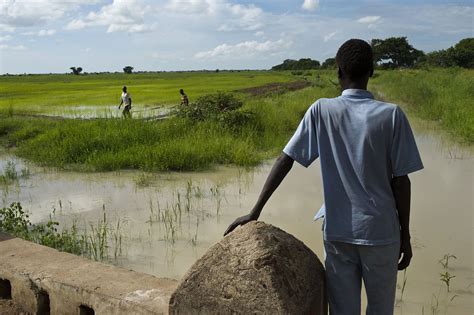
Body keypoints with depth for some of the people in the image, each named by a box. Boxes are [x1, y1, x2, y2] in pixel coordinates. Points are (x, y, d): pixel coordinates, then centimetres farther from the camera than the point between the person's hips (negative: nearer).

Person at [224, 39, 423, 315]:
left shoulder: (321, 111, -5)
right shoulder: (392, 115, -9)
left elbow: (285, 160, -7)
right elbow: (401, 181, -7)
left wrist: (255, 212, -4)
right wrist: (405, 235, 4)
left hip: (337, 232, 1)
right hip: (381, 231, -1)